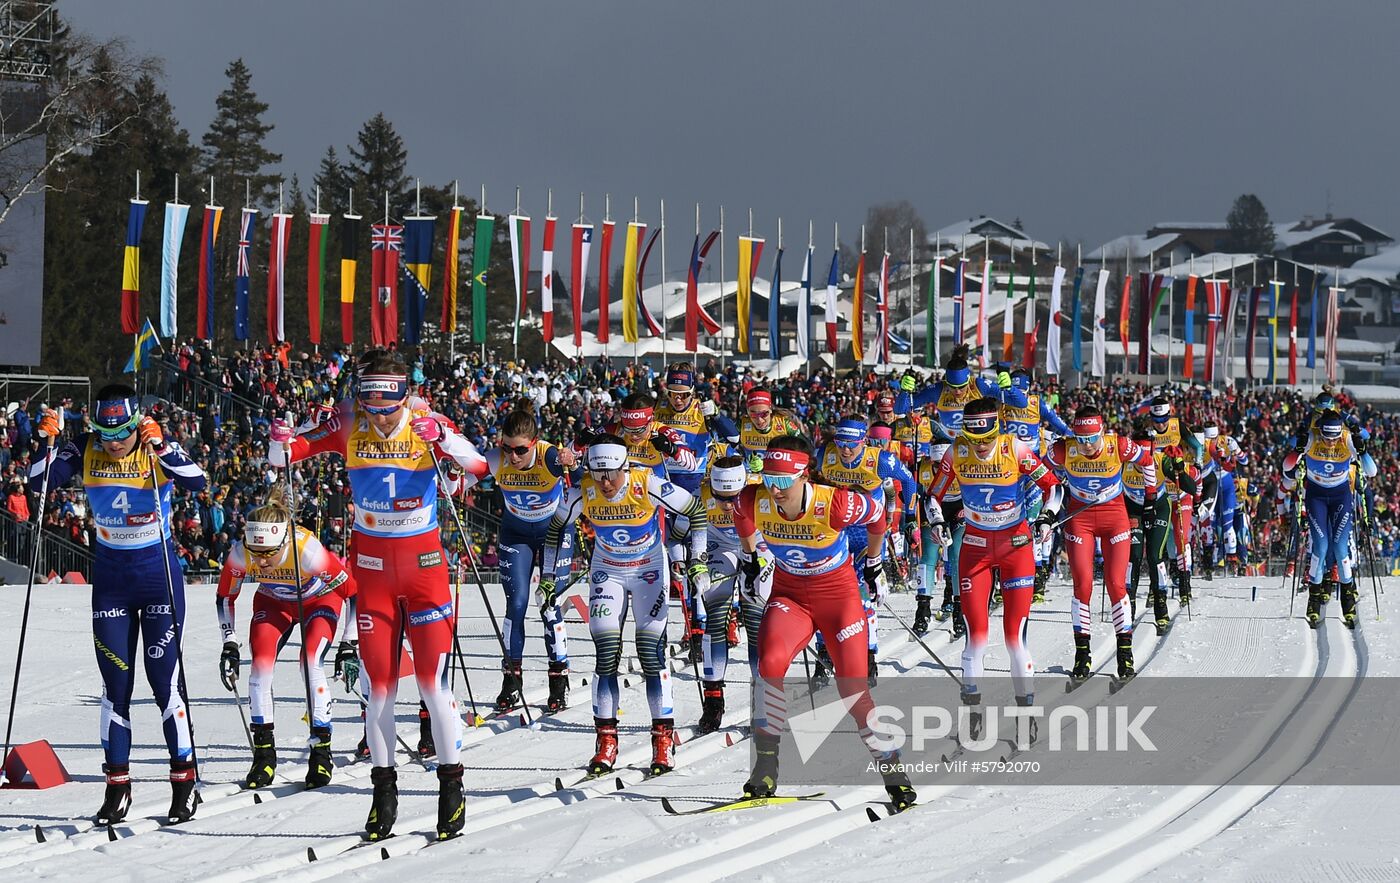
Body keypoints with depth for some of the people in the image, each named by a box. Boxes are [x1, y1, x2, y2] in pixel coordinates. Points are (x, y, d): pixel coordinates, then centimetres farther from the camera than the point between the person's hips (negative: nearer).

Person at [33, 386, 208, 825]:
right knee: (115, 681, 4)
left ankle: (184, 781, 5)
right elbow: (39, 479, -10)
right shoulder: (85, 450, -5)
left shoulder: (159, 448, -13)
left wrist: (159, 447, -38)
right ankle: (117, 785, 10)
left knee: (164, 677, -4)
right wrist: (46, 441, -25)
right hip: (110, 575, 3)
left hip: (159, 573, -3)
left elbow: (197, 482, -27)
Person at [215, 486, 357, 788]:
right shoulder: (240, 554, -30)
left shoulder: (307, 550, -40)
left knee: (311, 663, -22)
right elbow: (225, 596, -9)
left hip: (320, 599, -3)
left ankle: (321, 752, -11)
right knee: (261, 664, -15)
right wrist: (230, 644, -13)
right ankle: (264, 753, -3)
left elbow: (353, 590, -27)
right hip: (273, 601, 3)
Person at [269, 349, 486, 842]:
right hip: (372, 567, 2)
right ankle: (384, 792, 14)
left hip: (424, 564, -2)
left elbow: (478, 467, -23)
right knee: (379, 685, 6)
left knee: (433, 681, -4)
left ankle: (451, 788, 6)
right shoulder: (348, 428, -7)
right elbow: (289, 454, -4)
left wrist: (442, 438, -40)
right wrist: (280, 442, -26)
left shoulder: (426, 427, -13)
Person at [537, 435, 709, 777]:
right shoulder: (583, 492, -20)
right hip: (607, 572, 2)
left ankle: (664, 738, -1)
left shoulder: (648, 485, -27)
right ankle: (606, 741, 0)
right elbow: (556, 527, -1)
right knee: (606, 655, -7)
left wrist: (698, 562, -13)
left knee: (651, 652, -10)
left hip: (650, 571, -2)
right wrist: (549, 577, 1)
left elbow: (697, 511, -13)